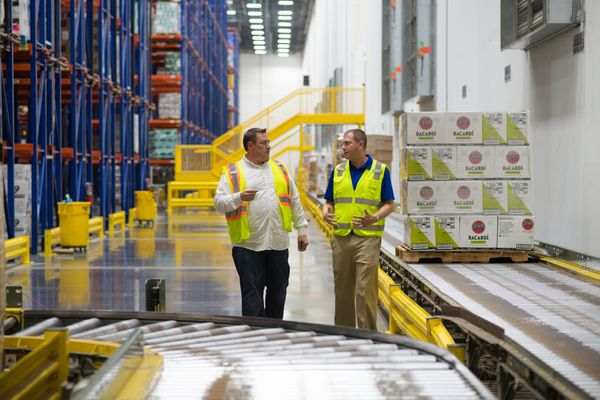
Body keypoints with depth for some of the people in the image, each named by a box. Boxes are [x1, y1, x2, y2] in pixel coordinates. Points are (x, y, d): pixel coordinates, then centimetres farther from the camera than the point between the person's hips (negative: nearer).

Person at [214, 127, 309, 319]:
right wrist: (239, 197, -22)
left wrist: (302, 230, 12)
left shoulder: (280, 169, 14)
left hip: (278, 244, 4)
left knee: (278, 292, 11)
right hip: (248, 245, -4)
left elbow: (295, 201, 16)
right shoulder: (233, 172, 1)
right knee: (252, 296, -2)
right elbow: (219, 202, -5)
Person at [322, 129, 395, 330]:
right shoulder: (338, 170, 11)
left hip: (368, 237, -4)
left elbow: (389, 204, 1)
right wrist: (326, 212, -7)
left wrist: (376, 218, -18)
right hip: (341, 237, 4)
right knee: (342, 289, 10)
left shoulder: (380, 170, 0)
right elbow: (329, 201, 16)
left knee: (365, 289, -8)